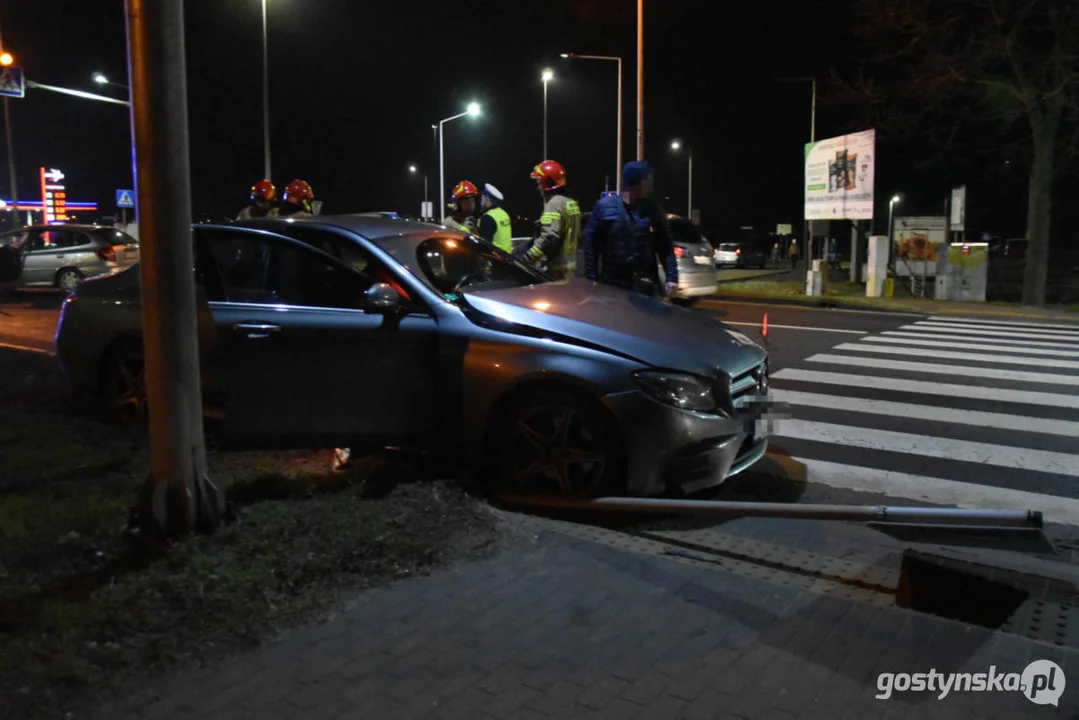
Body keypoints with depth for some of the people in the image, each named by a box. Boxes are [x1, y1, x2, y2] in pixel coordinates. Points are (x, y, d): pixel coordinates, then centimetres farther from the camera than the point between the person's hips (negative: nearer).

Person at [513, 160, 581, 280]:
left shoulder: (555, 203, -16)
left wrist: (527, 258, -26)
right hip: (569, 265, 10)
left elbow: (549, 238, -27)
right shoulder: (571, 202, 15)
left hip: (556, 268, -10)